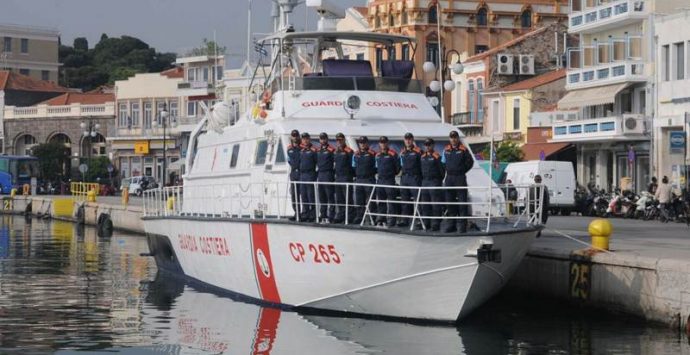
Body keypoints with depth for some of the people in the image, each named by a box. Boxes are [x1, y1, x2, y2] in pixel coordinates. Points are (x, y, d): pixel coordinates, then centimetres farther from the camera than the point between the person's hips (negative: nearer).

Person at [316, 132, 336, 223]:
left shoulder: (331, 150, -7)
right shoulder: (318, 150, 14)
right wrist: (317, 172, 14)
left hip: (328, 175, -7)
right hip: (320, 175, 7)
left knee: (330, 196, -6)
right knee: (321, 197, 11)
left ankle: (331, 216, -5)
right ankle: (323, 215, 17)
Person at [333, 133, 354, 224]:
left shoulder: (348, 151, -9)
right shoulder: (335, 152, 14)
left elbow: (352, 164, -11)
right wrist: (334, 168, 12)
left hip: (346, 178, -8)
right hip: (338, 177, 8)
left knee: (348, 199, -5)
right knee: (339, 199, 12)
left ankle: (349, 217, -1)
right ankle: (340, 216, 20)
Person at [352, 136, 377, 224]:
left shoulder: (372, 154, -3)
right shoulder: (356, 155, 13)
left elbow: (376, 167, -1)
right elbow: (353, 167, 21)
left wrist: (370, 173, -11)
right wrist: (355, 174, 9)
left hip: (369, 180, -5)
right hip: (358, 180, 5)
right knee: (359, 201, 10)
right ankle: (359, 218, 17)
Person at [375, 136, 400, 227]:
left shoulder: (392, 154, -7)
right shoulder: (378, 155, 13)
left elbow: (398, 167, -5)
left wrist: (392, 174, 0)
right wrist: (378, 174, 15)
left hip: (390, 180, -7)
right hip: (380, 180, 7)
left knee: (391, 202, -6)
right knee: (381, 201, 11)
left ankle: (391, 221, -5)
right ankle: (381, 220, 18)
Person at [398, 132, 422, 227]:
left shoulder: (418, 151, -5)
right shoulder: (402, 152, 15)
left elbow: (422, 165, -6)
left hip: (415, 178, -7)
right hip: (404, 177, 7)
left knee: (417, 198, -7)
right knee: (404, 200, 9)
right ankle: (405, 220, 13)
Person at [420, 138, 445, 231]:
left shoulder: (436, 156, -8)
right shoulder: (422, 157, 14)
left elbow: (441, 170, -8)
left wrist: (439, 181, -5)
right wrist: (421, 180, 15)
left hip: (434, 182, -8)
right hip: (424, 182, 8)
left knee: (436, 205, -6)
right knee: (425, 205, 11)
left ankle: (435, 224, -6)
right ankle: (426, 223, 18)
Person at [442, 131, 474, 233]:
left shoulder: (463, 150, -3)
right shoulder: (446, 150, 10)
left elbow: (470, 162, 0)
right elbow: (443, 163, 17)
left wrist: (462, 171, -2)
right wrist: (444, 177, 10)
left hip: (460, 178, -5)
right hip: (449, 178, 5)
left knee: (462, 201, -5)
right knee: (450, 202, 9)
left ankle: (462, 224, -4)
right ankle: (451, 224, 15)